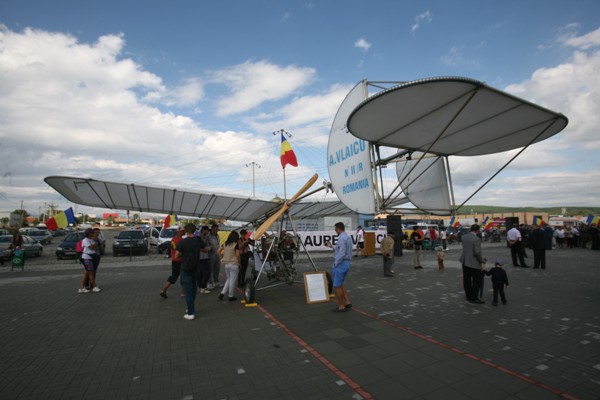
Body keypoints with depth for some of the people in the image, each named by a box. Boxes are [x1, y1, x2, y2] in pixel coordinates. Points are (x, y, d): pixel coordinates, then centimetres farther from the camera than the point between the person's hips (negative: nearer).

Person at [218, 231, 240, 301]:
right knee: (233, 280, 6)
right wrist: (239, 263, -3)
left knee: (228, 279, 21)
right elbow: (237, 255, -14)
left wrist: (222, 259, 12)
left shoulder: (225, 244, 5)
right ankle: (231, 296, 14)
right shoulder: (236, 244, -11)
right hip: (234, 264, -6)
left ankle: (222, 293, 12)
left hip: (226, 264, 6)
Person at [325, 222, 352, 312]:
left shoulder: (342, 238, -19)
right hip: (346, 263, 10)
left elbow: (342, 254, -25)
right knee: (340, 285, 20)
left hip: (340, 264, -10)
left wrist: (335, 265, -16)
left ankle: (341, 306, 11)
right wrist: (332, 246, 29)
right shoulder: (348, 237, 12)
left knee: (337, 286, 2)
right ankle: (347, 303, 20)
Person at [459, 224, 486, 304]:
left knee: (466, 280, 14)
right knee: (477, 281, 6)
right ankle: (474, 298, 11)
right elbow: (477, 252, -20)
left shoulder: (463, 237, 1)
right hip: (474, 263, -7)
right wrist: (482, 260, -6)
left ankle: (468, 296, 25)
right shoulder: (477, 239, -19)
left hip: (465, 261, 7)